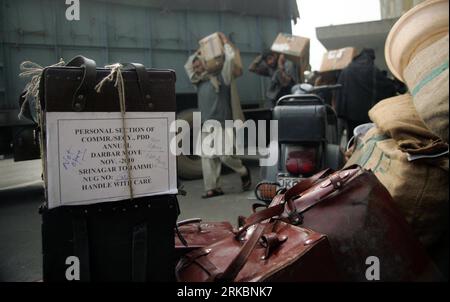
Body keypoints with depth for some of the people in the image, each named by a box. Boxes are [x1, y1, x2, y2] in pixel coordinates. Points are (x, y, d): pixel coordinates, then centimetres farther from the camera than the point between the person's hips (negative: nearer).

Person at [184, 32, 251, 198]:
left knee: (225, 156, -12)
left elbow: (230, 58, -5)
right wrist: (198, 52, 28)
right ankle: (213, 188, 6)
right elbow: (187, 65, 32)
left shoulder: (220, 77, 2)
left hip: (222, 125, -6)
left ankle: (244, 172, 15)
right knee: (207, 158, 0)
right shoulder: (199, 82, 19)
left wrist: (225, 42, 10)